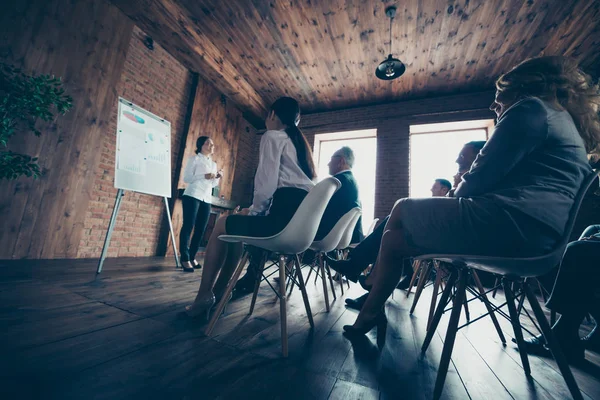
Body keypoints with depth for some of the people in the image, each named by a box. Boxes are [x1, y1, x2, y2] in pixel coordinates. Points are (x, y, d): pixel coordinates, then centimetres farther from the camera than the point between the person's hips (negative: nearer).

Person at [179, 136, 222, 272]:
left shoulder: (213, 163, 21)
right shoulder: (194, 159, 4)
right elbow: (186, 178, -5)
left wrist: (217, 178, 2)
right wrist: (204, 176, -15)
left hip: (206, 200, 6)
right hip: (192, 196, -6)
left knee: (200, 230, 3)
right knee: (188, 226, -8)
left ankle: (192, 257, 11)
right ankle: (185, 258, -3)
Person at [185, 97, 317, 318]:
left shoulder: (272, 136, 5)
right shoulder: (299, 142, 29)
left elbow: (268, 182, -10)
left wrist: (254, 209, 8)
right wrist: (255, 210, 24)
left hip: (287, 215, -9)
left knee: (223, 224, 12)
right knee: (238, 222, 25)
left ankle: (204, 295, 22)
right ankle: (217, 293, 31)